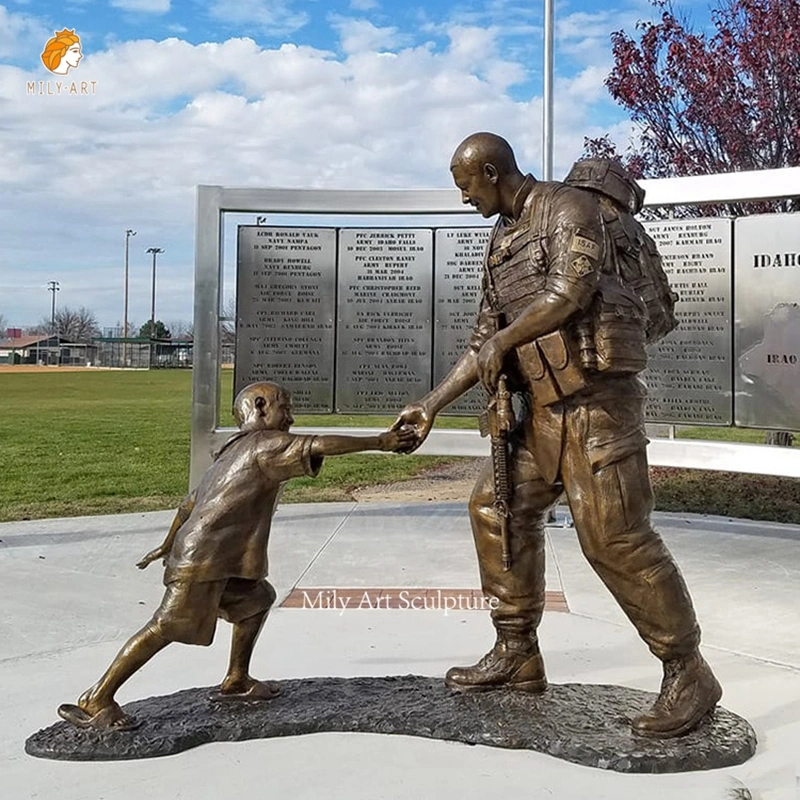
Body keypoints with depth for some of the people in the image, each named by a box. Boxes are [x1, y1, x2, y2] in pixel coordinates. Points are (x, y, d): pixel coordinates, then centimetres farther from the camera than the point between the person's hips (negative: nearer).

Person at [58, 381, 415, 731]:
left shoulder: (233, 452, 22)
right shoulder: (266, 444, -5)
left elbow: (190, 501, 26)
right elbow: (320, 445, -18)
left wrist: (168, 545, 35)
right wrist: (379, 442, -13)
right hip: (204, 560, -10)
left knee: (258, 598, 20)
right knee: (167, 627, -10)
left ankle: (236, 681, 27)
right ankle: (95, 700, -4)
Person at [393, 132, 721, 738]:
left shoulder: (569, 207, -5)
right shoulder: (502, 243, 20)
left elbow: (570, 291, -20)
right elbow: (486, 338, 21)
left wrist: (504, 341, -8)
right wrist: (432, 406, 18)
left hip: (595, 399, -9)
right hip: (543, 409, 9)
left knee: (614, 536, -12)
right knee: (498, 508, 8)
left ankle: (688, 675, 2)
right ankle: (517, 655, 19)